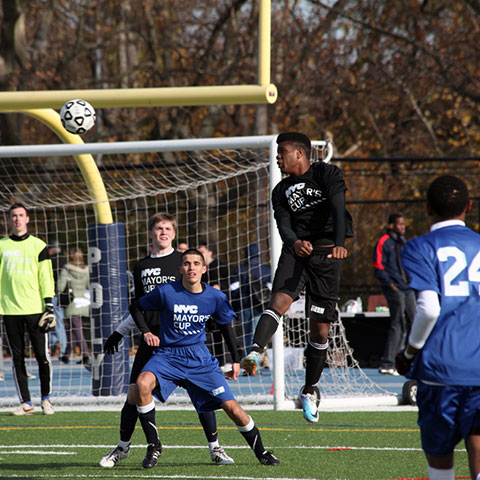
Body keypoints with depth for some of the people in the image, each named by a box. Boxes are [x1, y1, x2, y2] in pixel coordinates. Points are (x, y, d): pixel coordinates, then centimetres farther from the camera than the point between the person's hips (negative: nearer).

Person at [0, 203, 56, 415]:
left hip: (35, 309, -2)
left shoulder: (38, 246, 6)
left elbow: (46, 278, 5)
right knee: (17, 358, 2)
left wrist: (49, 306, -3)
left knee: (42, 356, -5)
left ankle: (46, 398, 9)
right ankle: (25, 403, 6)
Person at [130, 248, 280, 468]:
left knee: (231, 406, -7)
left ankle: (261, 452, 16)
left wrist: (236, 360, 16)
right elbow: (136, 307, 7)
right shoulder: (166, 292, -10)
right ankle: (153, 445, -16)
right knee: (143, 384, -32)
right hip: (168, 355, -1)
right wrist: (146, 332, -9)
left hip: (200, 359, 1)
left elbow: (226, 325, 15)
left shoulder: (215, 297, -3)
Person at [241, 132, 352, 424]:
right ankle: (255, 354, -46)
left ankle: (310, 390, 16)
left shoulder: (327, 174, 2)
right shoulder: (282, 191, 16)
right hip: (296, 251, 3)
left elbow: (338, 209, -14)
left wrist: (339, 245, -31)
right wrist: (295, 242, -24)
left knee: (321, 327, 1)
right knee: (279, 300, -26)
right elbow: (284, 225, 1)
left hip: (327, 254, -3)